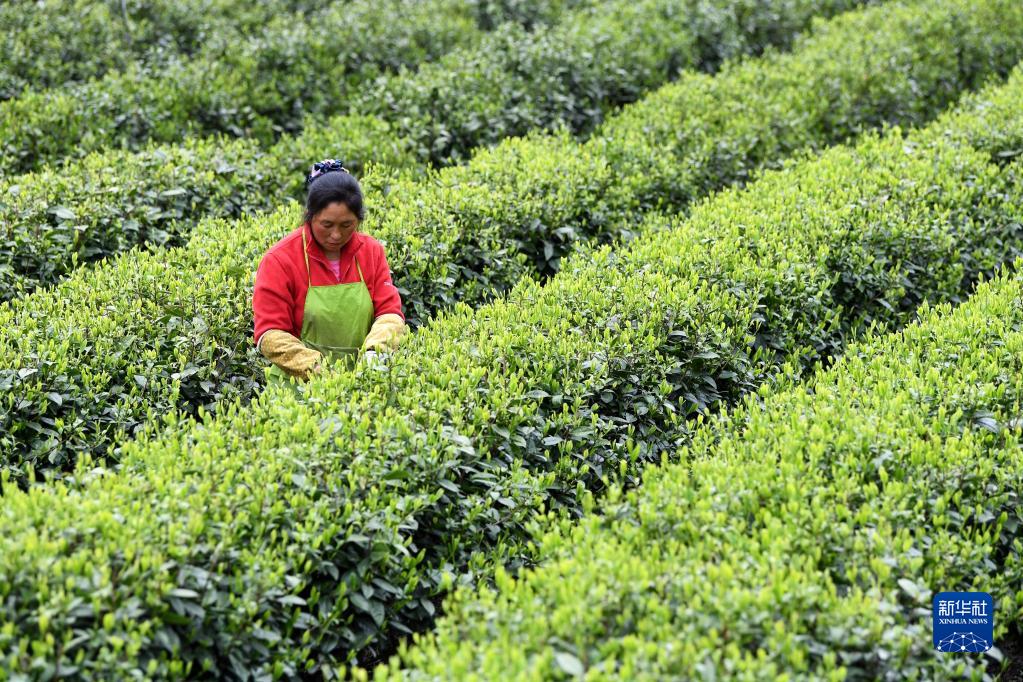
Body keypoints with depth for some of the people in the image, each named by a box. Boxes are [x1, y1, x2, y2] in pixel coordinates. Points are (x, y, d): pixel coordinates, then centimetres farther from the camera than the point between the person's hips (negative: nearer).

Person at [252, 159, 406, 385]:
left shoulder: (372, 252, 8)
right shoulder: (279, 260, -4)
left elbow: (390, 311, 6)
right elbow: (269, 334, -7)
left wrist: (374, 350, -15)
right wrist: (315, 366, -20)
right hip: (297, 386, -2)